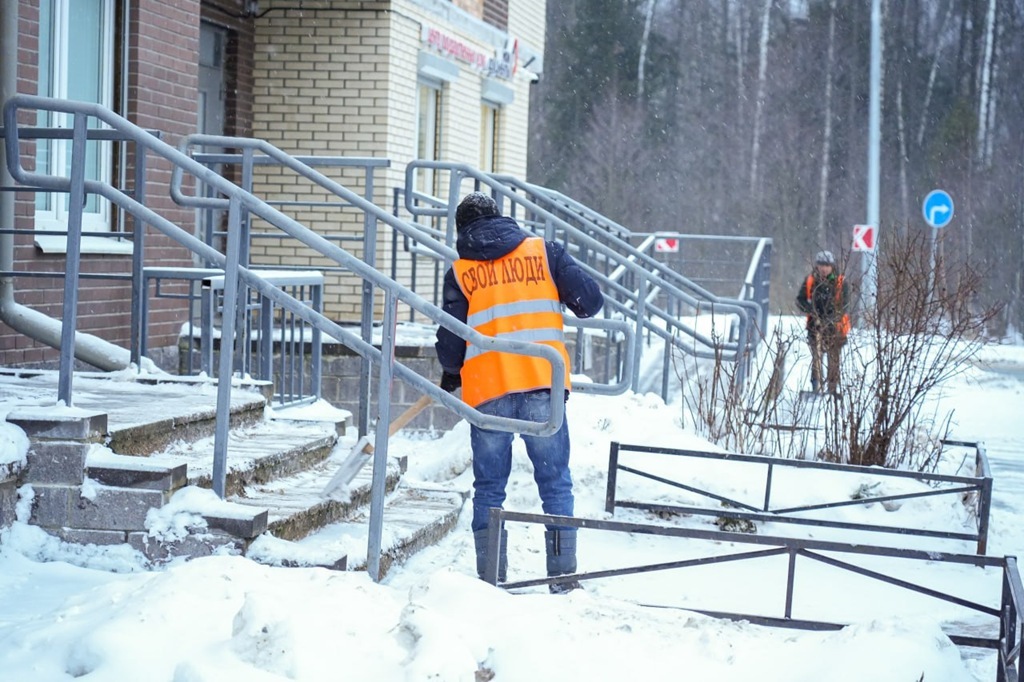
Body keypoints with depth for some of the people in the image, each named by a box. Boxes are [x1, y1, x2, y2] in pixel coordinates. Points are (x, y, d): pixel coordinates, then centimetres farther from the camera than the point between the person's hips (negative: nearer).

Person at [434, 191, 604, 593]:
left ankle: (491, 579, 7)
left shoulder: (460, 271, 7)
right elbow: (590, 300, 3)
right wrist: (564, 302, 25)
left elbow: (451, 341, 4)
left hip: (487, 391, 0)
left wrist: (451, 374, 25)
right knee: (555, 483, 7)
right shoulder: (544, 251, 7)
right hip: (542, 383, 0)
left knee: (489, 487, 10)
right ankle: (564, 577, 3)